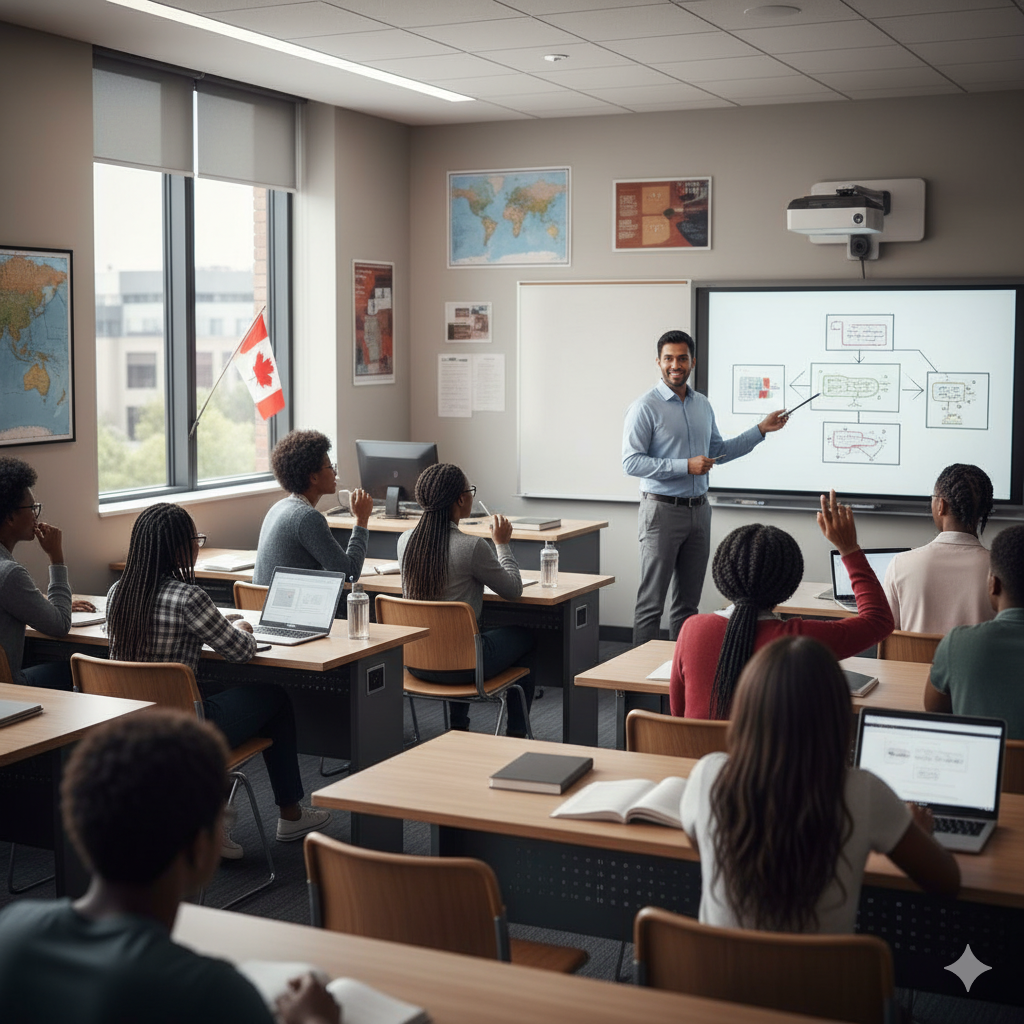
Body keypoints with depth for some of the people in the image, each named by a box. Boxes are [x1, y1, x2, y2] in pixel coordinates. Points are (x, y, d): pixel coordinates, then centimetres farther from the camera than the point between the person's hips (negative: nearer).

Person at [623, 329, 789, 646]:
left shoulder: (703, 405, 13)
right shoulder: (645, 407, -9)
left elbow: (718, 451, 23)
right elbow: (631, 462, -15)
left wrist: (761, 429, 15)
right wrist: (686, 466, -20)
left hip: (698, 510, 7)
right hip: (663, 510, -7)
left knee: (688, 602, 12)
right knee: (651, 603, -4)